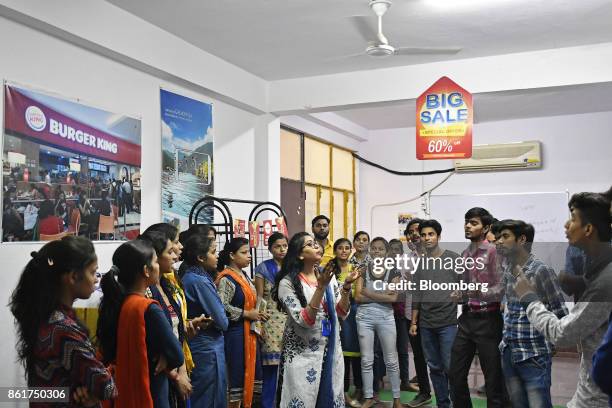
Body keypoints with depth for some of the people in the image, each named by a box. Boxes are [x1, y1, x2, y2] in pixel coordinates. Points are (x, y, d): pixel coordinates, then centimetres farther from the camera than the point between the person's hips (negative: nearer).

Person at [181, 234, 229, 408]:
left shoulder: (188, 277, 7)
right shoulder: (200, 281, -20)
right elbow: (222, 321, -17)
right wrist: (222, 323, 3)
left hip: (197, 345, 9)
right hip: (208, 348, -9)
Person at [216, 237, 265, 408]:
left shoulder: (245, 276, 12)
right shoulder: (225, 279, -15)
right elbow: (222, 307, -24)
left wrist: (256, 314, 7)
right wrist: (247, 314, -18)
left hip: (249, 332, 9)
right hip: (235, 333, -9)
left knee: (251, 372, 12)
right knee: (237, 374, 0)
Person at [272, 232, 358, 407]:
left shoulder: (328, 276, 3)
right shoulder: (288, 282, -13)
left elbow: (342, 313, 2)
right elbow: (303, 321, -20)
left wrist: (346, 287, -13)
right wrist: (320, 288, -27)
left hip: (330, 351, 5)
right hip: (302, 354, -5)